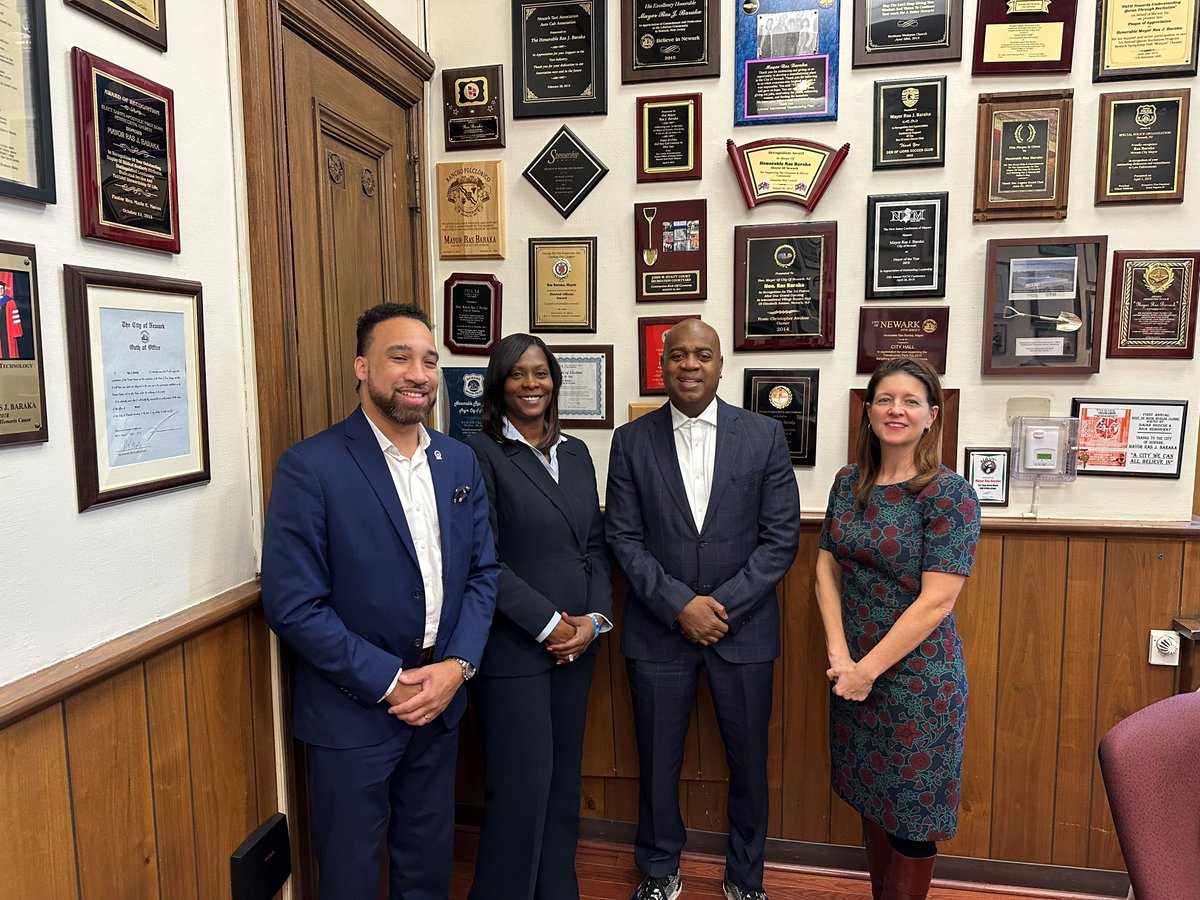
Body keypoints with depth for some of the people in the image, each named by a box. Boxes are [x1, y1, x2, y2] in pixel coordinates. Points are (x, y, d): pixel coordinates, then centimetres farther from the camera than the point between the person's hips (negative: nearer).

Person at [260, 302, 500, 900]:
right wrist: (390, 682, -17)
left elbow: (483, 570, 5)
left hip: (441, 701, 5)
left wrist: (457, 666, -9)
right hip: (353, 711, -4)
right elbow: (292, 605, -17)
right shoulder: (310, 467, -16)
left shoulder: (459, 461, 2)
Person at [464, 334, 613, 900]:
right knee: (522, 783, 2)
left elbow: (595, 546, 10)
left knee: (563, 776, 15)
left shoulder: (576, 453, 10)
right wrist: (549, 624, -13)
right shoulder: (481, 453, -9)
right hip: (513, 646, -6)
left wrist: (594, 618, -3)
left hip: (576, 643, 6)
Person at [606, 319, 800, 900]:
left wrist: (723, 605, -12)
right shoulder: (631, 441, -1)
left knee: (748, 760, 13)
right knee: (658, 760, 13)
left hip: (744, 627, 0)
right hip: (658, 628, 0)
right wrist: (680, 605, -13)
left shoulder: (764, 435, -2)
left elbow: (781, 537, -4)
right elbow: (624, 538, -3)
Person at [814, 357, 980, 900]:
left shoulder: (949, 494, -15)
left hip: (915, 674, -5)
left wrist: (868, 669, -16)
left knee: (911, 815, 10)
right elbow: (827, 568, 3)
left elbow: (937, 601, -18)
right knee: (870, 796, 20)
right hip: (854, 671, 5)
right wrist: (840, 656, -9)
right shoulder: (849, 483, 2)